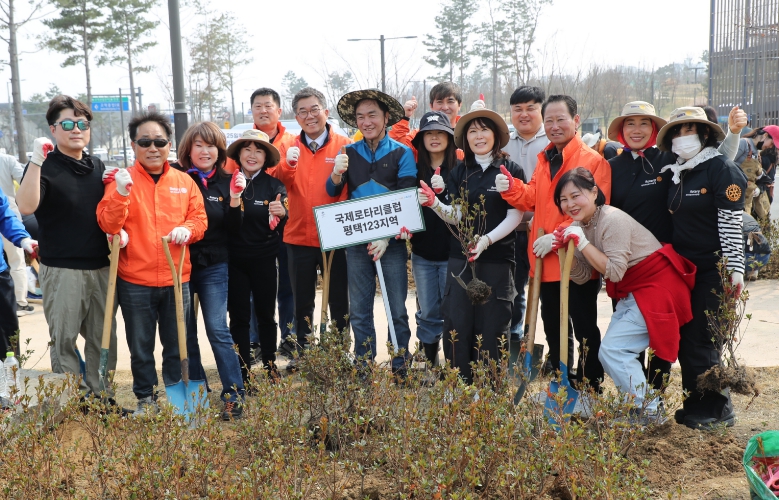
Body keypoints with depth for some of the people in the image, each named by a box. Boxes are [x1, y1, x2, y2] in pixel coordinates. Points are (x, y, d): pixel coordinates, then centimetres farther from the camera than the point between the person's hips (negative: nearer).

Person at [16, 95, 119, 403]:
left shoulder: (97, 167, 12)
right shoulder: (45, 166, -5)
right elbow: (26, 206, -22)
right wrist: (36, 161, -28)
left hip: (100, 267, 5)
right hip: (62, 270, -5)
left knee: (104, 337, 10)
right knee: (64, 339, 2)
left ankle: (101, 397, 21)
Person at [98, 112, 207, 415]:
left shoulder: (184, 181, 6)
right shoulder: (121, 179, -2)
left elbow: (200, 218, 8)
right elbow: (108, 225, -12)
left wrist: (188, 228, -14)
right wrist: (121, 192, -27)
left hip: (177, 279, 2)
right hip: (135, 282, -2)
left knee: (177, 344, 13)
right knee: (140, 346, 10)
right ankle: (145, 399, 26)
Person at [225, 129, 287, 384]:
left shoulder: (274, 185, -1)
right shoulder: (229, 183, -3)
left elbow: (278, 228, -6)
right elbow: (230, 228, -10)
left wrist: (281, 213, -29)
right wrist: (234, 198, -27)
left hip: (265, 260, 0)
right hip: (235, 260, 0)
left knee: (266, 315, 8)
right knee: (239, 317, 4)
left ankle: (270, 366, 20)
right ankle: (243, 372, 11)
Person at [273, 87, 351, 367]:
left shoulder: (344, 146, -1)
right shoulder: (289, 148, 6)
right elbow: (279, 183, -10)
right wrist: (287, 164, -28)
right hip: (299, 237, 2)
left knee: (338, 299, 9)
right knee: (302, 301, 13)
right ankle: (301, 352, 26)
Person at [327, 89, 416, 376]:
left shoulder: (402, 153, 0)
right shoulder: (349, 153, 8)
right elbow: (332, 192, 5)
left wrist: (386, 237, -14)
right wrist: (336, 175, -18)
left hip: (392, 241, -2)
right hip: (356, 241, 3)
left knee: (397, 310, 1)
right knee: (359, 311, 7)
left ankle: (400, 370, 13)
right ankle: (363, 371, 18)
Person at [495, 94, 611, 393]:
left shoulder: (594, 161, -11)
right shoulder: (544, 160, 14)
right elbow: (532, 199, 10)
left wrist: (558, 236, -23)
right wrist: (510, 189, -10)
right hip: (546, 261, 8)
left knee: (585, 329, 4)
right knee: (553, 327, 17)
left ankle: (590, 390, 17)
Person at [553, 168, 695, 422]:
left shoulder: (612, 219, -22)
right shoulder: (580, 225, 4)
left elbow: (614, 271, -25)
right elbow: (581, 277, 2)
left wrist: (582, 242, -25)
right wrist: (564, 249, -12)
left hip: (657, 288, -9)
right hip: (631, 293, 9)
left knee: (612, 350, -13)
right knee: (611, 351, 8)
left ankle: (648, 411, 0)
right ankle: (638, 407, 21)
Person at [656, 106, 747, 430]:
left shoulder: (721, 169, -10)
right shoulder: (675, 174, 11)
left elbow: (731, 224, -15)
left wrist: (735, 270, -19)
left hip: (713, 270, -7)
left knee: (700, 341, -5)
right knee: (684, 340, 9)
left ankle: (717, 409, 12)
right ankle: (696, 404, 23)